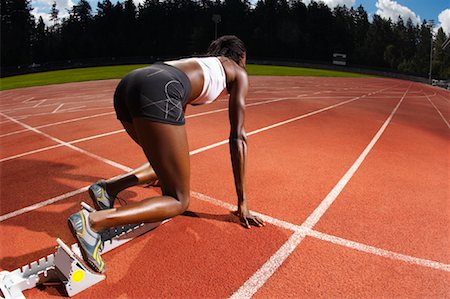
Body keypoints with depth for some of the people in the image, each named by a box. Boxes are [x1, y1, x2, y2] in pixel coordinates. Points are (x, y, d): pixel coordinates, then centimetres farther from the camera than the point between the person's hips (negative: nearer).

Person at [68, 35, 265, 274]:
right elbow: (237, 138, 14)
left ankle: (109, 187, 13)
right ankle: (92, 222, -16)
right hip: (157, 92, -8)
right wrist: (242, 202, 18)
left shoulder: (199, 63, 40)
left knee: (168, 162, 29)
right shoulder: (238, 73, 22)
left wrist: (163, 170, 58)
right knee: (179, 201, 2)